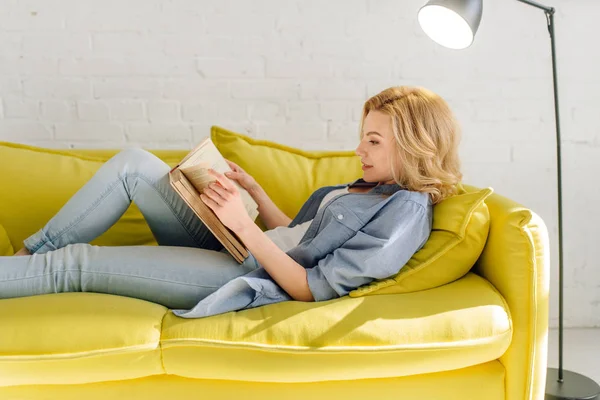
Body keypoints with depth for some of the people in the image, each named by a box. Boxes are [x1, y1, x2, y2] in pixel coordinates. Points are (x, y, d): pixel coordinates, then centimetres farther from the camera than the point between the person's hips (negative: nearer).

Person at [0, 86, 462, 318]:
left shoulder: (407, 211, -16)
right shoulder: (369, 187, 13)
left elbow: (313, 288, -21)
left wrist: (246, 226, -25)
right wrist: (253, 188, 7)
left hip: (246, 279, -9)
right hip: (240, 250, 9)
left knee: (76, 262, -12)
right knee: (133, 163, 3)